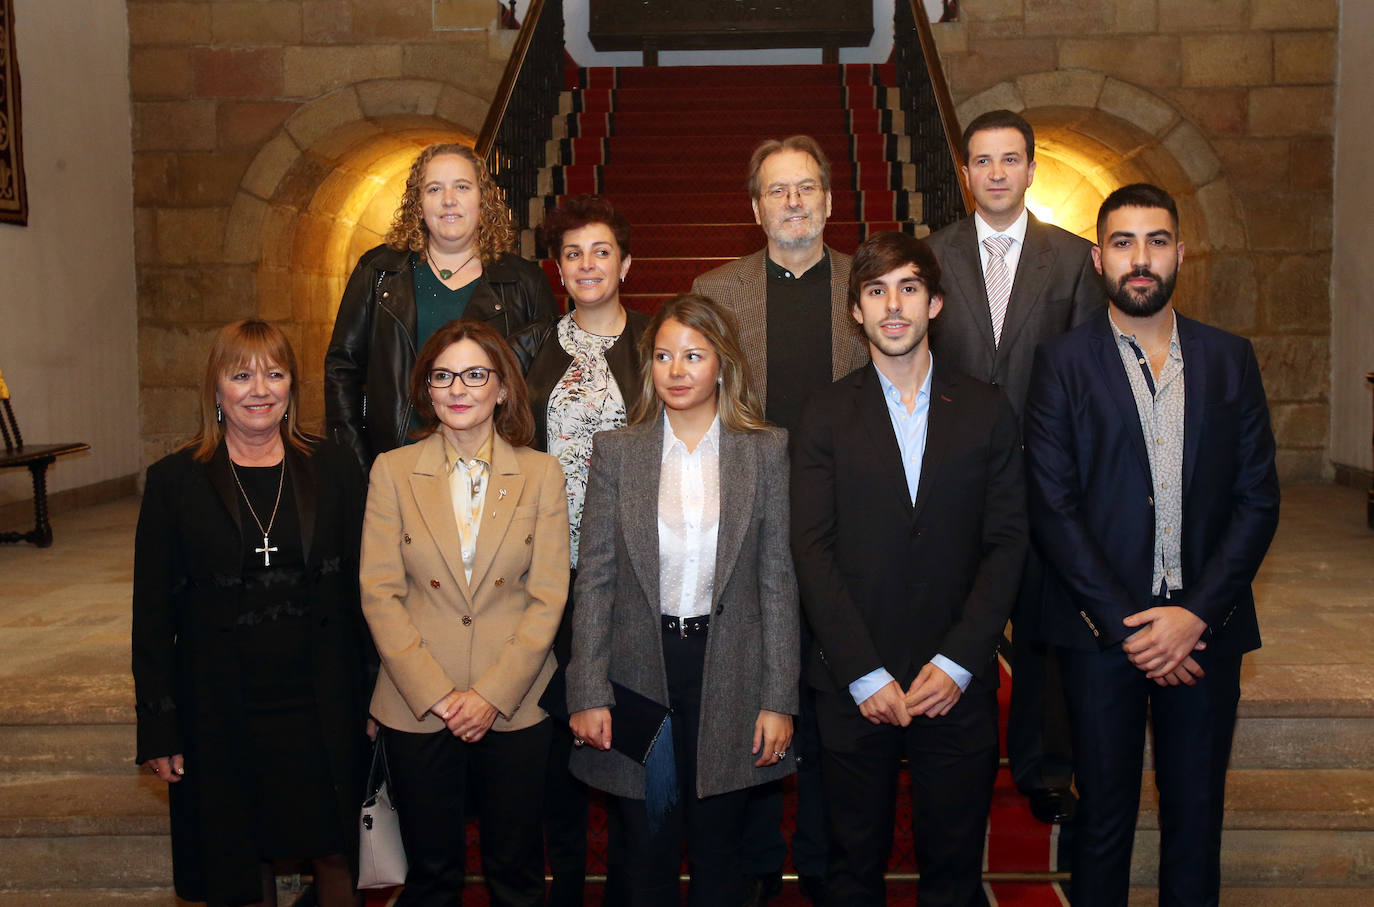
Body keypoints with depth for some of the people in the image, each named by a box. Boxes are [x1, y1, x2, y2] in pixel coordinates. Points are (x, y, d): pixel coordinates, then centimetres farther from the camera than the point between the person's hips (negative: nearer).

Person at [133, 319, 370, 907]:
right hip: (220, 715, 0)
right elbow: (153, 612, 1)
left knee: (334, 855, 7)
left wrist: (373, 700, 1)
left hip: (322, 706, 1)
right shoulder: (174, 481, -1)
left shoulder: (333, 470, 2)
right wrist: (159, 728, -2)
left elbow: (363, 588, 4)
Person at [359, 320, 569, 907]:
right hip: (417, 706, 0)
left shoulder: (542, 474, 1)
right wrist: (436, 694, -11)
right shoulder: (393, 471, 1)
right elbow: (379, 593, -3)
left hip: (515, 706, 0)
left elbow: (547, 598, -3)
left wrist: (492, 694, -11)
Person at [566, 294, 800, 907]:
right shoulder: (616, 451, 0)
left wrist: (779, 699, -4)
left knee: (718, 852, 13)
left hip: (728, 674, 0)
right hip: (640, 674, 0)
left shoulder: (766, 451, 0)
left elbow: (777, 581, -1)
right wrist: (588, 693, -5)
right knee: (649, 852, 12)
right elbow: (594, 580, 0)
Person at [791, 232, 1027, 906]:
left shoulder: (987, 412, 5)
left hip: (958, 685, 1)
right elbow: (812, 552, -4)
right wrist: (865, 674, -11)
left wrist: (958, 663, -9)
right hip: (854, 686, 0)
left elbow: (1007, 543, 1)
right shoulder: (825, 416, 2)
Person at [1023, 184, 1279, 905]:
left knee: (1196, 814, 11)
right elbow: (1052, 508, -7)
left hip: (1204, 627, 2)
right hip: (1101, 628, -2)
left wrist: (1196, 613, -9)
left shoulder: (1229, 360, 7)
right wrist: (1125, 623, -12)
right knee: (1104, 814, 8)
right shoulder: (1062, 363, -1)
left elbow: (1258, 500, 3)